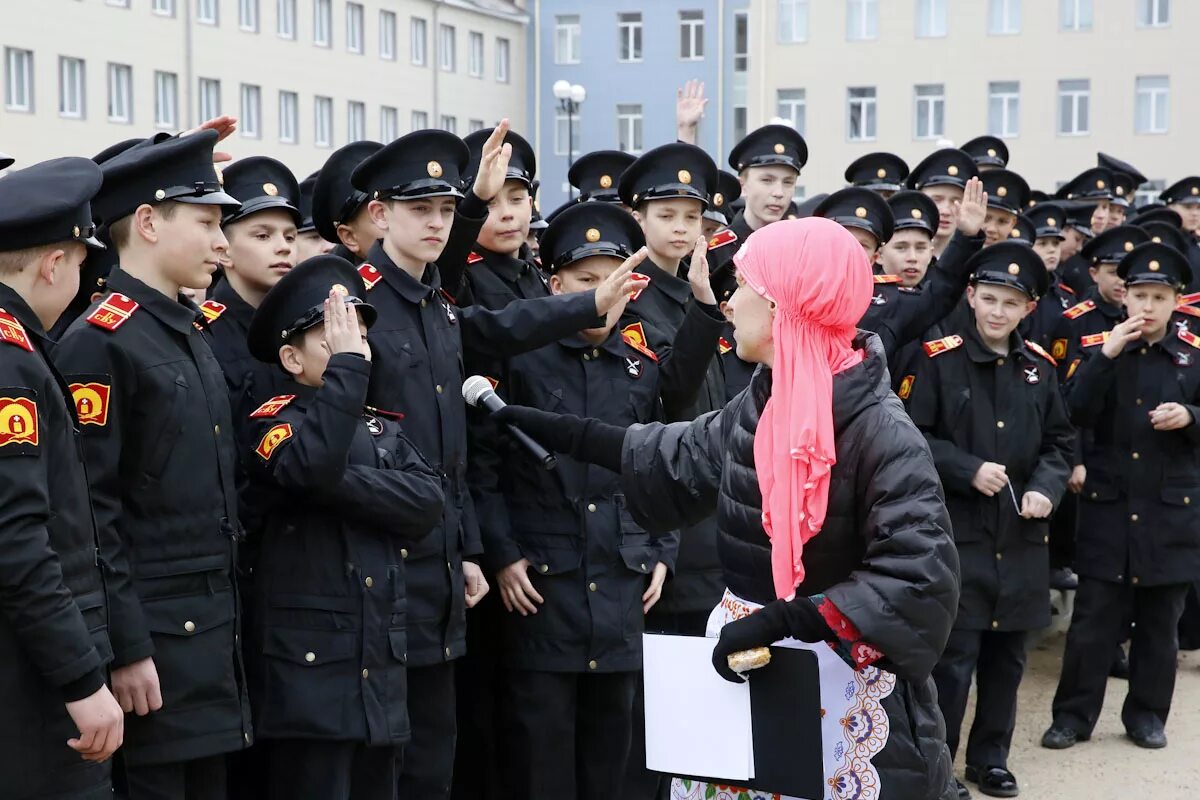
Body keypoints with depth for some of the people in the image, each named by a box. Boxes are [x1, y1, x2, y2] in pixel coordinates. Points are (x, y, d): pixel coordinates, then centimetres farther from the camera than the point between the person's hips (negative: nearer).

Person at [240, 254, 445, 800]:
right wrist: (346, 365, -21)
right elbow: (309, 467, -27)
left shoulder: (384, 431, 15)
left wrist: (341, 481, -14)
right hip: (307, 668, -6)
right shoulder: (271, 423, -3)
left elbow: (427, 503, -4)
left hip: (382, 671, 6)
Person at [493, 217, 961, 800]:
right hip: (751, 667, 7)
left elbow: (922, 577, -26)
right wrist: (560, 433, 21)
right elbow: (680, 458, 21)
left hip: (838, 690, -7)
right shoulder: (761, 402, 3)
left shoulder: (878, 428, -21)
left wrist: (787, 619, -28)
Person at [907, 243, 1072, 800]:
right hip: (956, 531, -5)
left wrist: (1046, 488, -6)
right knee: (954, 655, -3)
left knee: (1007, 654, 13)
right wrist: (968, 469, -19)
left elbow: (1059, 442, 12)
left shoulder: (1040, 366, 6)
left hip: (1022, 535, 5)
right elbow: (914, 436, -9)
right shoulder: (940, 360, -8)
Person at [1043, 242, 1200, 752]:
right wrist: (1106, 355, -20)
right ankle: (1074, 714, 13)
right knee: (1092, 618, 3)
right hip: (1108, 506, -1)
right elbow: (1075, 416, -11)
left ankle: (1147, 714, 24)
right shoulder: (1100, 349, 1)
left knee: (1159, 621, 10)